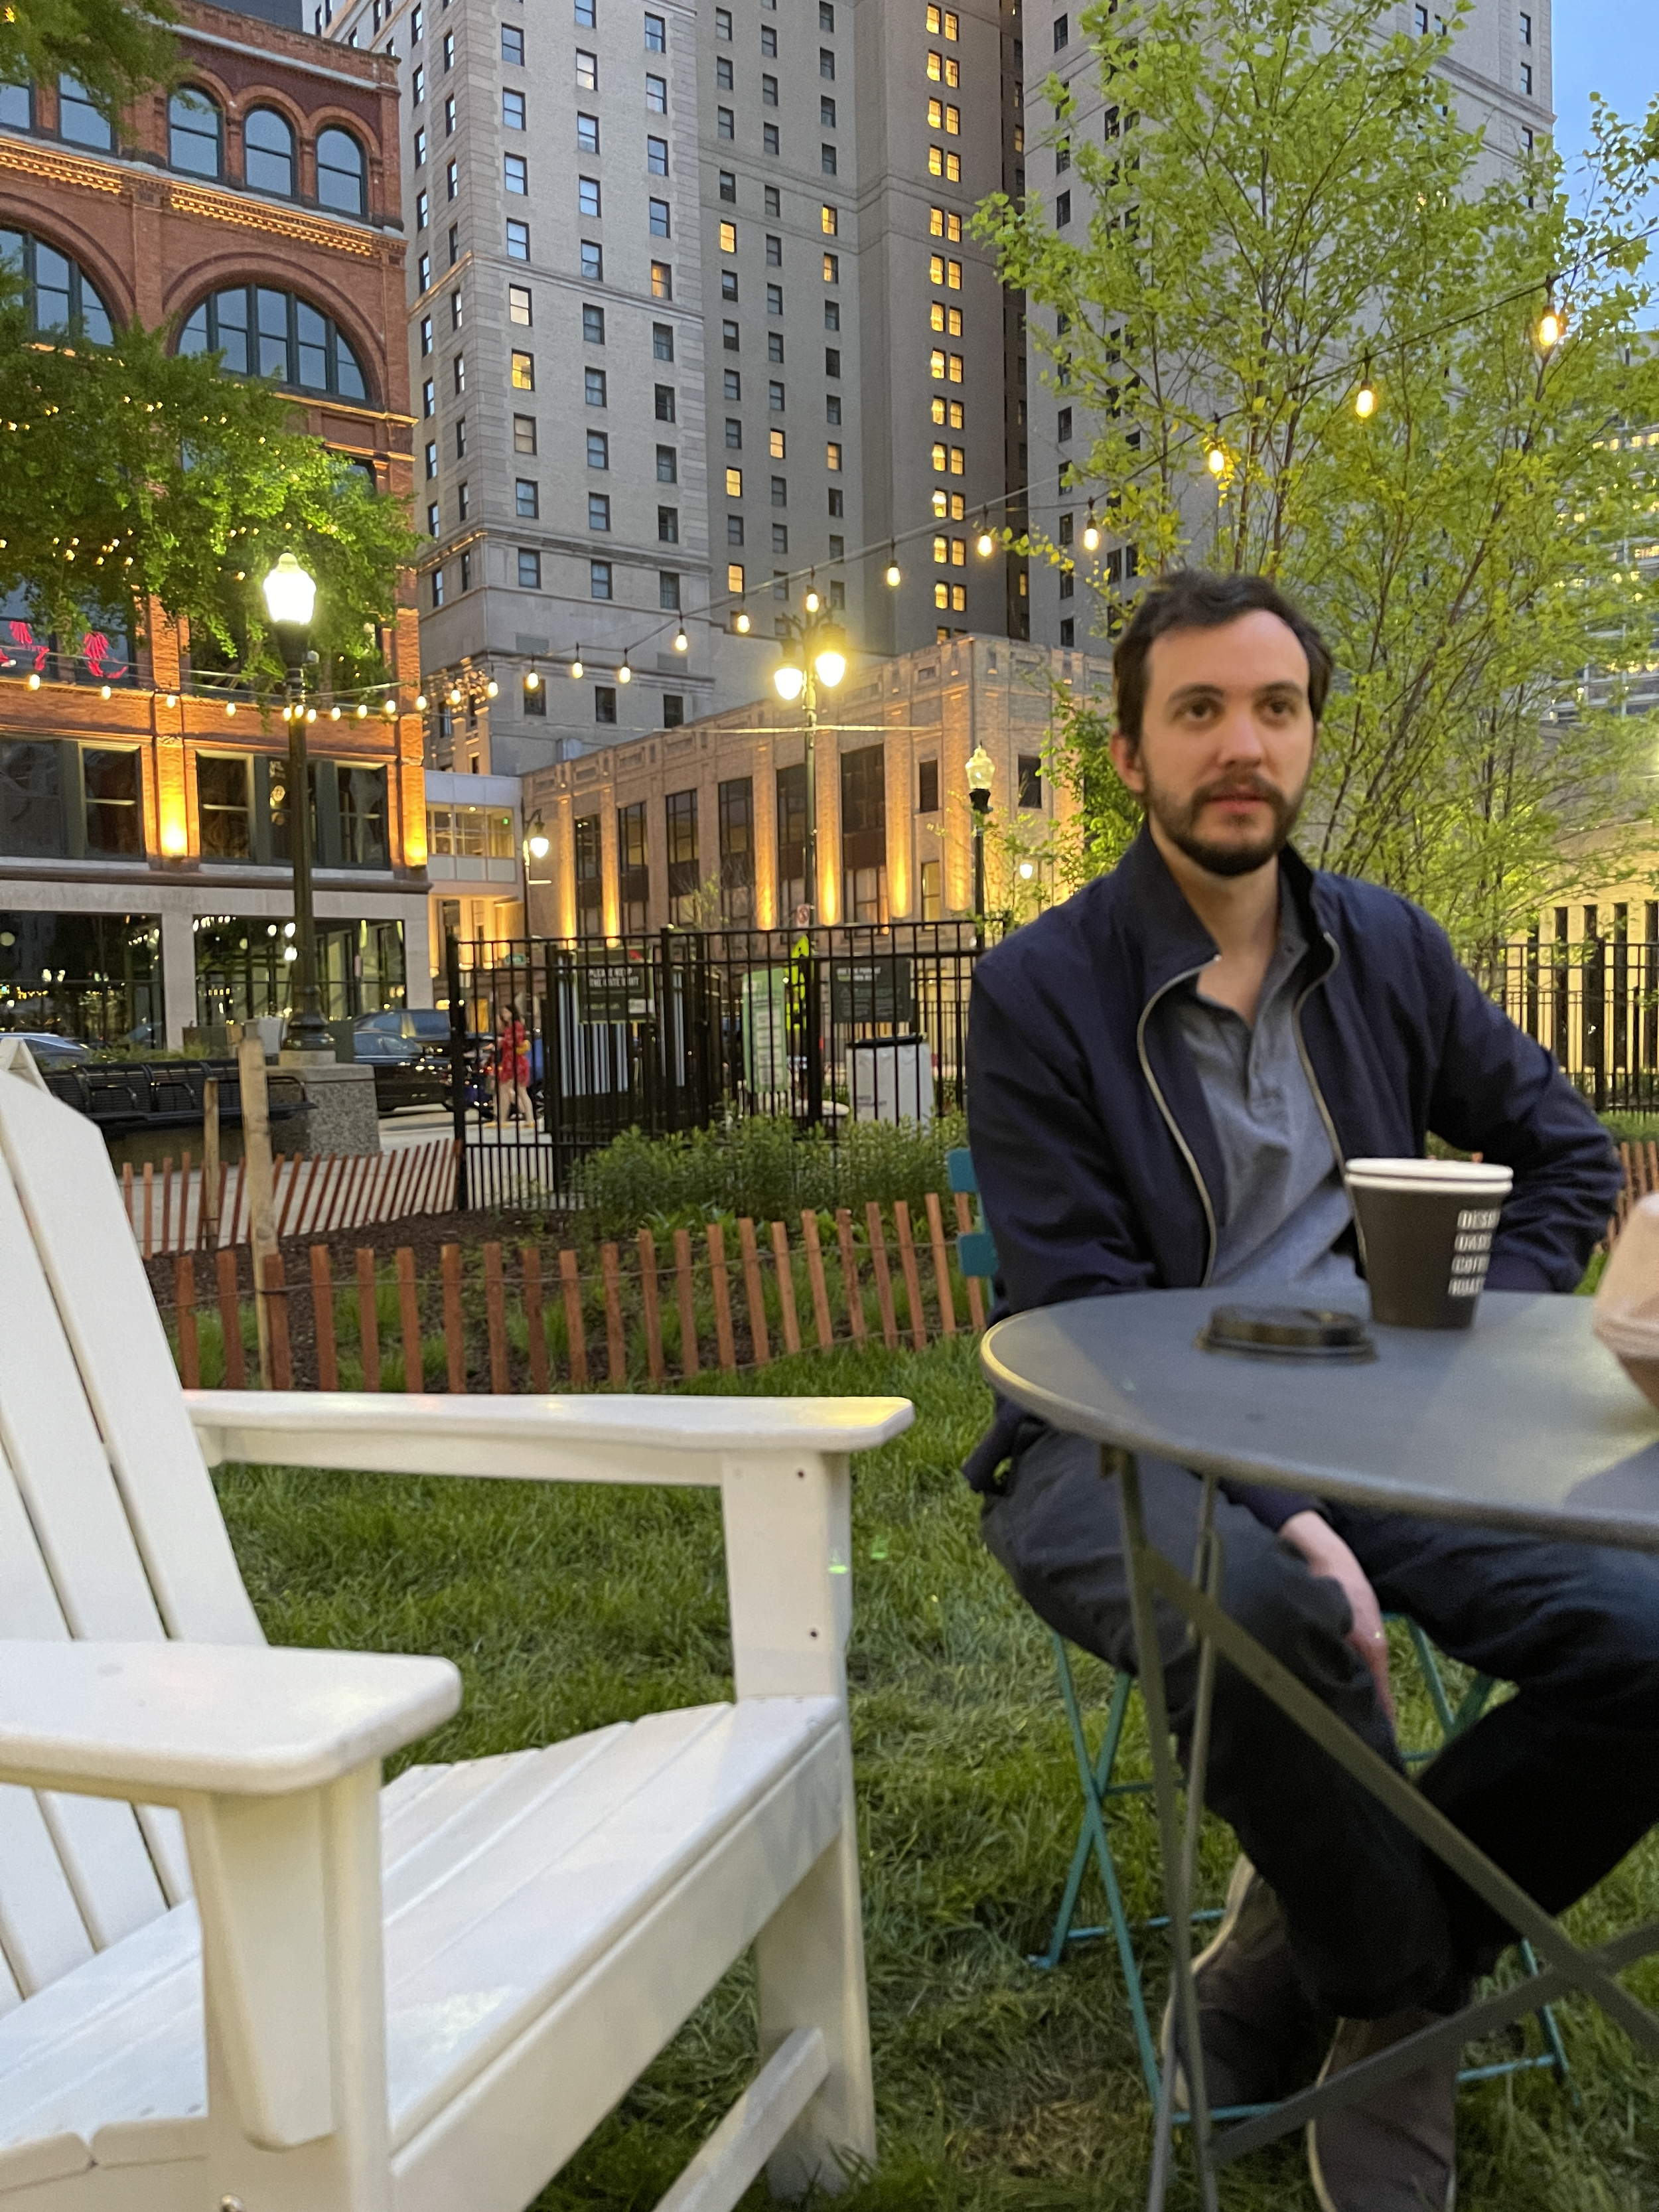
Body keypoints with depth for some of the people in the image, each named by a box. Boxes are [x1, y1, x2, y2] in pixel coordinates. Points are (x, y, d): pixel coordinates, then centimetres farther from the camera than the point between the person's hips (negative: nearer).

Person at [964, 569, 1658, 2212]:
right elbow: (1083, 1315, -11)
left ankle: (1296, 1964, 1)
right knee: (1267, 1620, -37)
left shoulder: (1388, 951, 10)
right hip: (1125, 1448, -4)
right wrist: (1274, 1512, -21)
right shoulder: (1040, 990, -5)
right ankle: (1400, 2011, -1)